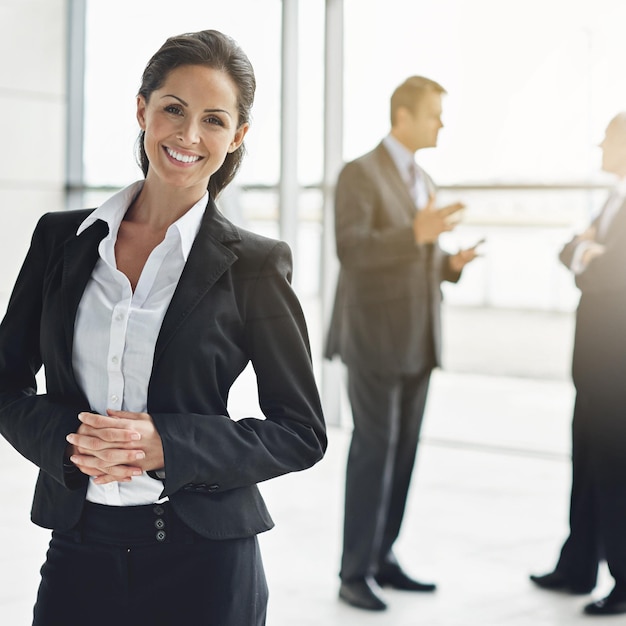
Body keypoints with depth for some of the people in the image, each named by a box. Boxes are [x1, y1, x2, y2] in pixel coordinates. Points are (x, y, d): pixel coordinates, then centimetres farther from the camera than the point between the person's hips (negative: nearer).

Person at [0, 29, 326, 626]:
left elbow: (301, 432, -3)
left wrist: (165, 445, -15)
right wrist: (68, 437, -12)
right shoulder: (60, 238, 4)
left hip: (202, 560, -2)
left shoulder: (254, 264, -5)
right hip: (80, 548, 2)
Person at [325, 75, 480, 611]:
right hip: (375, 336, -8)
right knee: (374, 448, -8)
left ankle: (382, 559, 16)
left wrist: (452, 262, 2)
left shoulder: (423, 181, 17)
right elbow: (351, 250, -21)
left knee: (403, 450, 8)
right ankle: (355, 572, -1)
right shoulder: (360, 174, -9)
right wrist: (416, 233, -31)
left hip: (417, 340, 8)